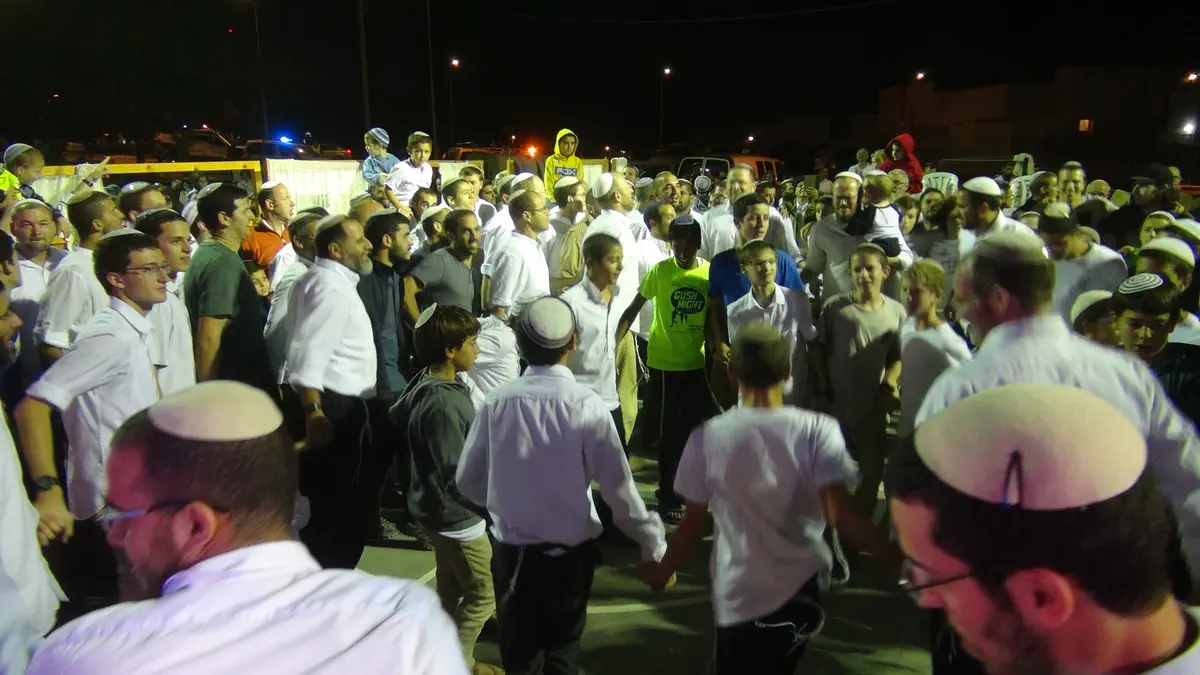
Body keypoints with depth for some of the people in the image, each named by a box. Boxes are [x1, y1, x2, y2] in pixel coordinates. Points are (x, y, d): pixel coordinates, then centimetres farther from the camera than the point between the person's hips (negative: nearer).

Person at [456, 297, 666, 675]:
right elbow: (618, 488, -14)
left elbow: (467, 481, 2)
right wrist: (653, 545, 1)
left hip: (512, 552, 1)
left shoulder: (496, 403, -10)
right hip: (570, 553, -1)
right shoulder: (587, 406, -17)